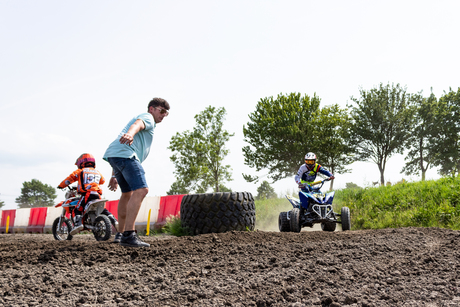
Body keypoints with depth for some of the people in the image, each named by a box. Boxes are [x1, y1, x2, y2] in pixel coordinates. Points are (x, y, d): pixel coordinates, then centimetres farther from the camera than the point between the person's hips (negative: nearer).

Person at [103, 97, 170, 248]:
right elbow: (137, 124, -18)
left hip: (113, 155, 10)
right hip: (125, 154, -10)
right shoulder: (147, 117, 11)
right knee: (141, 190, -22)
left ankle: (120, 234, 31)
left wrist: (114, 176, 35)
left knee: (127, 193, 23)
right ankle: (128, 235, -30)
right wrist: (130, 134, -41)